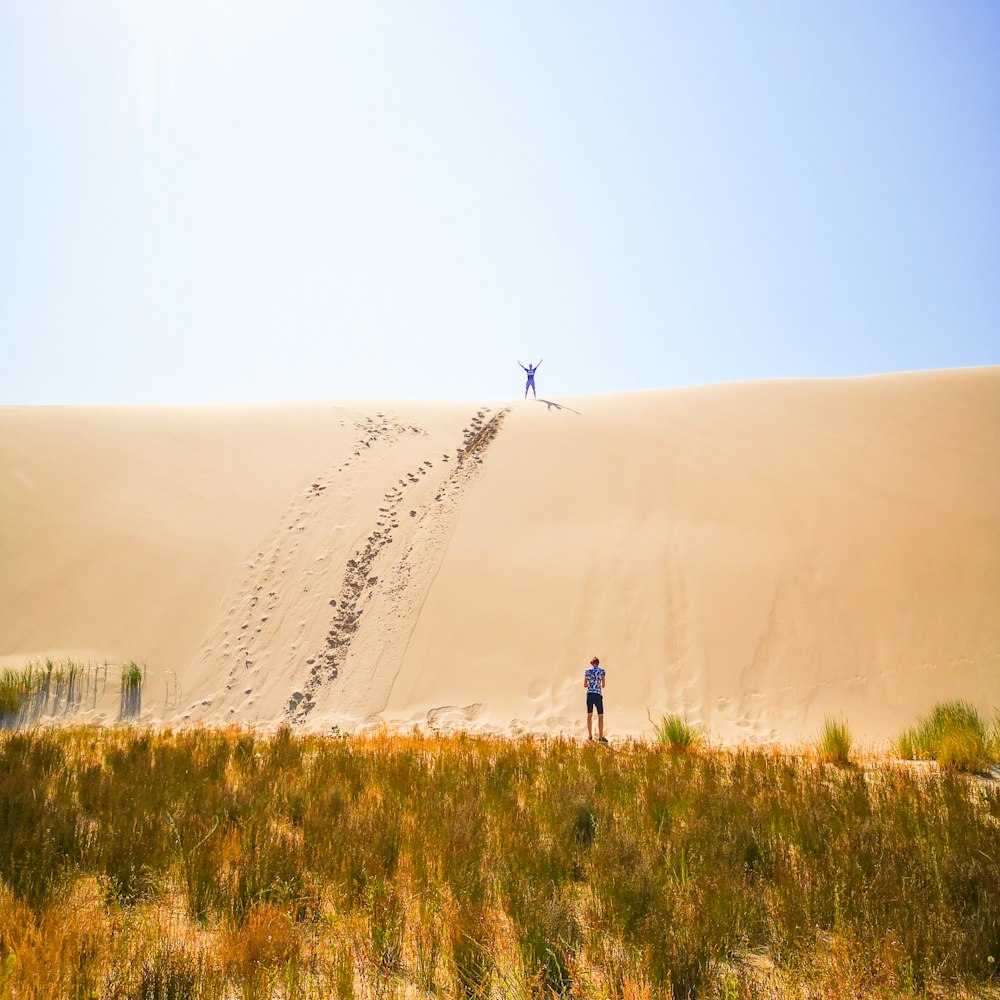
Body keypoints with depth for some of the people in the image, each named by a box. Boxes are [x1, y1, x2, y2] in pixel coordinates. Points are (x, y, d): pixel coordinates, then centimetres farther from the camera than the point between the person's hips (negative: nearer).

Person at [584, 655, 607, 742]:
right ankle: (600, 737, -2)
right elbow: (603, 685, 1)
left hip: (589, 694, 3)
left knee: (589, 715, 15)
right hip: (598, 695, -3)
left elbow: (585, 685, 7)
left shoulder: (587, 671, 4)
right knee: (600, 716, 2)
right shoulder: (602, 671, -1)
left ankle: (590, 736, 20)